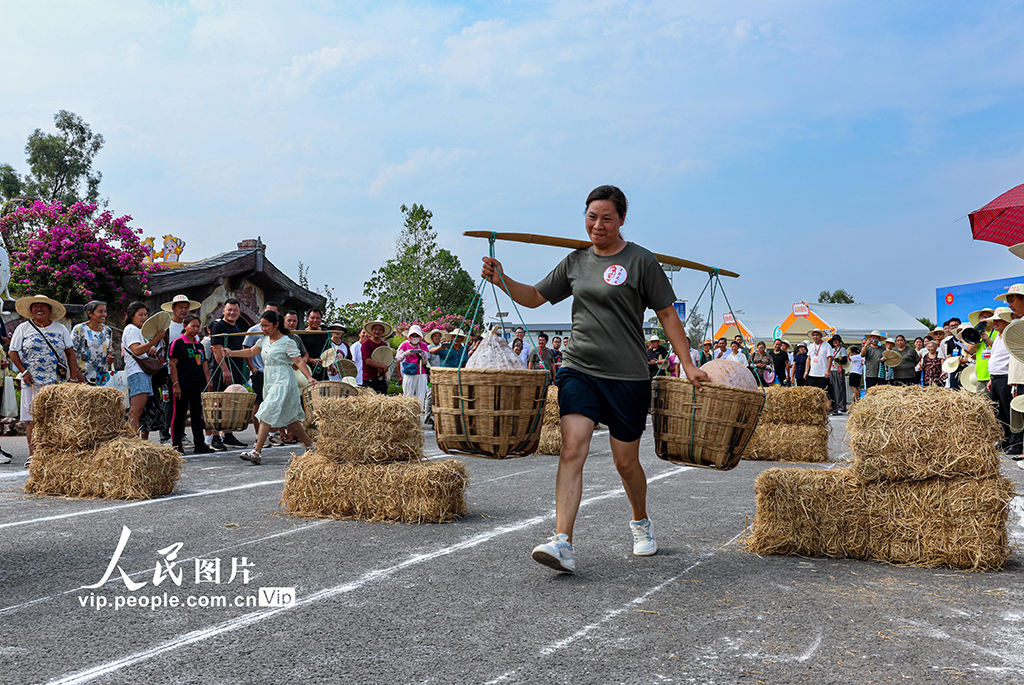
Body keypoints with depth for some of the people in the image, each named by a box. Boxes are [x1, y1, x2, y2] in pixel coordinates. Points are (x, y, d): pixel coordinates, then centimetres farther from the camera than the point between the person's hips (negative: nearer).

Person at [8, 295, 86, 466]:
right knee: (33, 419, -4)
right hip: (32, 381, -1)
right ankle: (33, 454, 0)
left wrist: (73, 375, 0)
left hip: (58, 381, 1)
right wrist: (24, 372, -6)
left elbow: (70, 352, 10)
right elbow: (13, 352, 6)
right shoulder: (23, 328, 8)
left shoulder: (60, 329, 11)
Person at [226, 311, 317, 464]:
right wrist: (231, 353, 15)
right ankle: (310, 446, 22)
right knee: (289, 418, 11)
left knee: (267, 414, -16)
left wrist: (309, 377, -24)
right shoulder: (265, 340, 12)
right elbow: (251, 352, 23)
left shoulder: (287, 342, -11)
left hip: (283, 382, -8)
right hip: (269, 381, 8)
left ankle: (257, 452, -16)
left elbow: (299, 361, -13)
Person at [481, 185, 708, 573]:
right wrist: (502, 281, 0)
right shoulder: (576, 261, 11)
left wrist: (688, 365, -6)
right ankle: (563, 543, -21)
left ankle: (641, 522, 37)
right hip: (579, 369, 3)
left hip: (627, 377, -2)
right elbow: (535, 297, 18)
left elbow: (667, 314, 0)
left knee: (625, 461, 8)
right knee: (572, 448, -15)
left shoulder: (640, 261, -1)